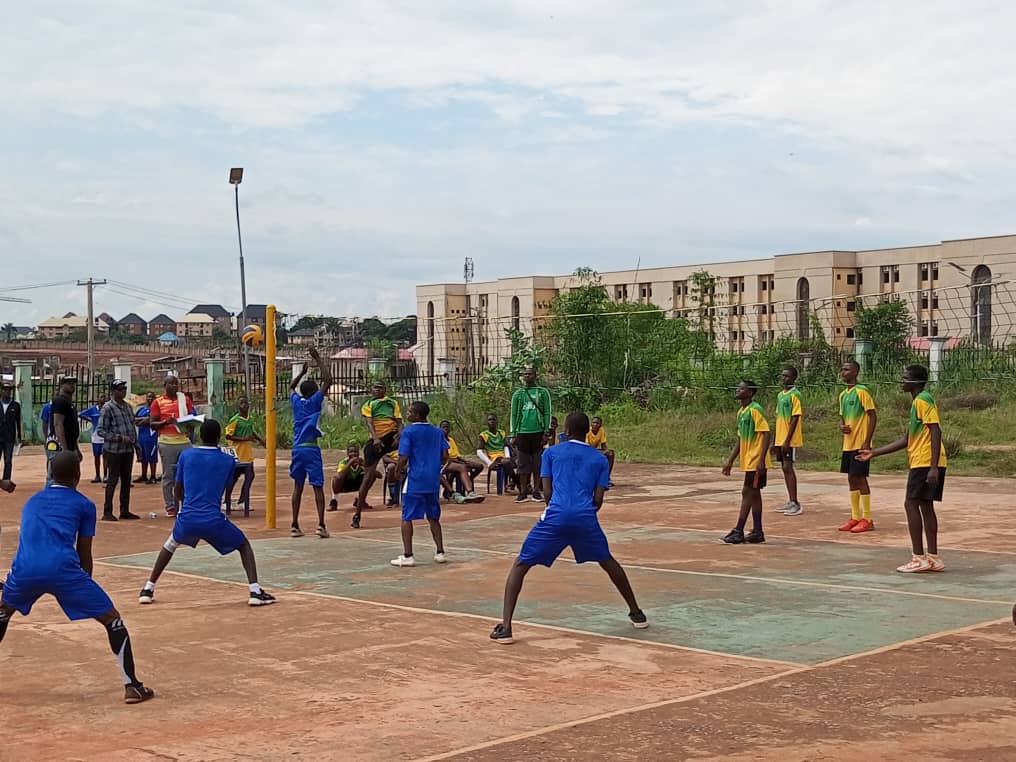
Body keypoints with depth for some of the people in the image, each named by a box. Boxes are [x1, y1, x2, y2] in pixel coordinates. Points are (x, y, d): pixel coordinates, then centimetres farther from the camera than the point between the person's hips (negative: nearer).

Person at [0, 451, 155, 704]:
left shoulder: (32, 501, 30)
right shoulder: (84, 505, 17)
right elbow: (84, 555, 17)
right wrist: (84, 587, 33)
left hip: (25, 569, 4)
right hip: (62, 569, -4)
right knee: (112, 619, 9)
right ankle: (132, 686, 1)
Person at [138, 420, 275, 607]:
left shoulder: (186, 454, 6)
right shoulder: (228, 460, 4)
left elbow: (177, 489, 17)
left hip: (187, 520, 2)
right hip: (214, 520, -2)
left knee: (170, 545, 34)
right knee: (244, 545, 21)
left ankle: (148, 589, 30)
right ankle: (255, 591, 3)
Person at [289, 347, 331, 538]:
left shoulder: (296, 401, 8)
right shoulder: (314, 401, -5)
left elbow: (291, 387, 32)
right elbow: (328, 380, -8)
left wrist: (302, 372, 34)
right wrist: (318, 359, -2)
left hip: (297, 449, 5)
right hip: (311, 449, -5)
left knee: (298, 486, 11)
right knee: (318, 486, -5)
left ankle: (295, 526, 9)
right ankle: (321, 525, -13)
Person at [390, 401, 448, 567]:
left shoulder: (408, 431, -8)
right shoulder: (438, 432, 7)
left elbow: (403, 458, -13)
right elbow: (445, 456, 5)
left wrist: (399, 472, 4)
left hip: (415, 480, -5)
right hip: (433, 481, 5)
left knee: (407, 517, 2)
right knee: (433, 517, 17)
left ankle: (407, 556, -4)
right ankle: (440, 552, 15)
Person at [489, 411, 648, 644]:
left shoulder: (551, 452, 15)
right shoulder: (600, 459, 17)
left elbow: (547, 492, 8)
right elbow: (598, 499, 10)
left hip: (555, 517, -2)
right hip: (586, 519, 2)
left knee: (520, 566, 9)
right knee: (609, 563, 28)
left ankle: (505, 627, -4)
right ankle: (637, 614, 35)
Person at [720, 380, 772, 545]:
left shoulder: (755, 410, -15)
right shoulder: (741, 412, 13)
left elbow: (767, 434, -19)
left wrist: (761, 460, -23)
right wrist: (730, 461, 17)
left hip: (756, 461, -9)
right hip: (748, 461, 9)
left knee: (747, 492, -7)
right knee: (754, 494, 10)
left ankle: (738, 532, -5)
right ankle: (757, 532, 15)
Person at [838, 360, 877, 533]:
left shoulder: (862, 391, -12)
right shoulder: (843, 395, 13)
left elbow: (873, 416, -14)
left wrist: (867, 442, -18)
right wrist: (841, 426, -2)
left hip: (860, 444, -8)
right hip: (848, 444, 8)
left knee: (860, 478, -6)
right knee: (851, 478, 10)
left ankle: (867, 520, -1)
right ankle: (855, 517, 17)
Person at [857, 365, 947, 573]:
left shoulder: (923, 400, -10)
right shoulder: (917, 402, 20)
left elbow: (936, 432, -19)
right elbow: (906, 439, 23)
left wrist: (933, 467, -25)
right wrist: (874, 453, 23)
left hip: (926, 463, -10)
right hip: (923, 463, 10)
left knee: (911, 504, -8)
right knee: (925, 506, 10)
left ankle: (918, 558, -8)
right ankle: (933, 558, 11)